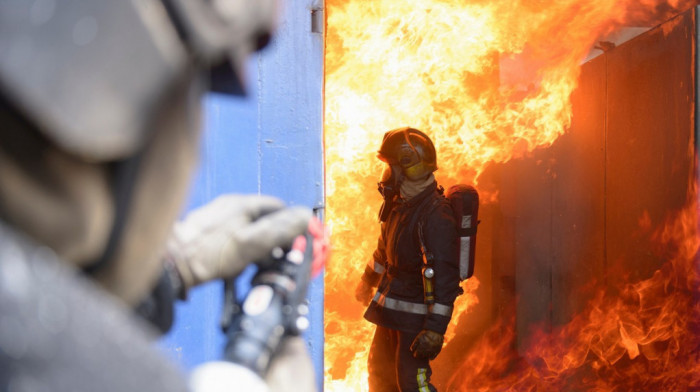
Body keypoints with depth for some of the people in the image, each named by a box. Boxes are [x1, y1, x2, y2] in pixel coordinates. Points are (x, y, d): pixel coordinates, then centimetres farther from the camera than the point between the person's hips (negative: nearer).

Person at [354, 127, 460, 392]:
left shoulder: (435, 216, -25)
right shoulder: (401, 203, 3)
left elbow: (444, 278, -28)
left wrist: (435, 329, -30)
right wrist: (368, 280, 33)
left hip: (415, 312, -9)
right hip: (389, 307, 9)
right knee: (379, 368, 23)